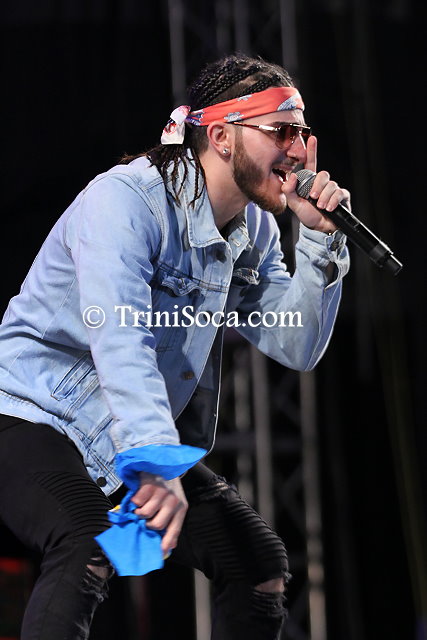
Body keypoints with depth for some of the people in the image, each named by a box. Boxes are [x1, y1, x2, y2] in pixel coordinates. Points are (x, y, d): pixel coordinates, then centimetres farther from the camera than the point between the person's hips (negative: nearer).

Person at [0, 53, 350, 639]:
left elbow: (297, 348, 3)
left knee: (261, 563, 6)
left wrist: (320, 240, -10)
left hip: (147, 438, 9)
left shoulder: (255, 229, 3)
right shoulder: (125, 200, -23)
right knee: (90, 548, -36)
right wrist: (154, 462, -49)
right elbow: (119, 339, -37)